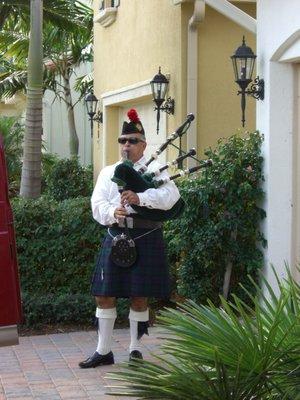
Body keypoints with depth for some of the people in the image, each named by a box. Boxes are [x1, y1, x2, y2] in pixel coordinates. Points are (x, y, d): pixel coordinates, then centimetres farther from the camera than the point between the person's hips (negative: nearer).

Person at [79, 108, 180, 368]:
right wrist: (112, 212, -19)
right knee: (104, 296, 4)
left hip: (146, 240, -3)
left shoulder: (155, 169, 3)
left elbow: (171, 195, -14)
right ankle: (104, 351, 16)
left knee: (139, 298, 3)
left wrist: (140, 198, -27)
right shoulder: (108, 172, 14)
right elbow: (97, 204, 3)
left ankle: (136, 349, 18)